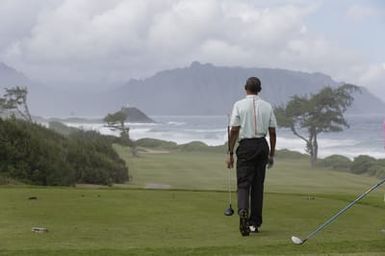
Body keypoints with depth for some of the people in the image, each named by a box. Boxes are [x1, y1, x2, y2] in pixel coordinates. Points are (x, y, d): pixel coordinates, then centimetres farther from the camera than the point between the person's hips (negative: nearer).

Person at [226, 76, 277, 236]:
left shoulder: (239, 105, -4)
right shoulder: (267, 106, 6)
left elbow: (234, 131, -7)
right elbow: (272, 132, 7)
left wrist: (230, 153, -1)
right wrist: (271, 154, 15)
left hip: (246, 146, -3)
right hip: (262, 145, 3)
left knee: (243, 183, -2)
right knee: (258, 184, 10)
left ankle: (243, 211, -30)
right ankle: (255, 222, 12)